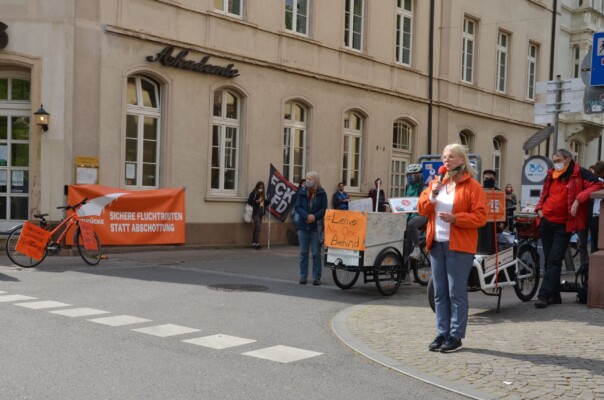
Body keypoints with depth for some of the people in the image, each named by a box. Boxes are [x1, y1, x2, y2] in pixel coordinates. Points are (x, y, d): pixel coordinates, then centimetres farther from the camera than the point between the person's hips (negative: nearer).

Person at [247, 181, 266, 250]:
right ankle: (257, 243, -14)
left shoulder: (262, 194, 15)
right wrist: (257, 201, -19)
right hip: (255, 213, -7)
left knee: (256, 228, 10)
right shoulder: (253, 193, -6)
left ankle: (254, 243, 15)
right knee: (258, 227, -14)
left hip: (260, 213, 7)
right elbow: (249, 201, -9)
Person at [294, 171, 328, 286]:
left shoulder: (322, 194, -2)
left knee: (316, 253, 0)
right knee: (303, 252, 7)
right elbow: (297, 207, -3)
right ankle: (303, 276, 14)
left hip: (316, 226, -2)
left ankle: (316, 277, 7)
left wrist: (315, 217, -21)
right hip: (303, 226, 2)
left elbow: (324, 209, -6)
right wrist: (307, 216, -18)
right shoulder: (302, 192, 4)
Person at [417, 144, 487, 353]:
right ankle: (442, 333, 18)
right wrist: (432, 194, -8)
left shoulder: (472, 186, -3)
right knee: (440, 293, 10)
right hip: (436, 244, 6)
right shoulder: (436, 182, 15)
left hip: (459, 246, -6)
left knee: (457, 293, -3)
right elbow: (422, 209, 10)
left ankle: (455, 336, 6)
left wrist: (455, 218, -20)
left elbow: (480, 217, -9)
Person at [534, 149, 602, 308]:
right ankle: (554, 295, 17)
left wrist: (578, 200, -25)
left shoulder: (579, 174, -4)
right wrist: (539, 208, 6)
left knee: (554, 260, -8)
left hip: (563, 225, -6)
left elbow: (597, 186, -16)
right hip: (546, 222, 6)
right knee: (549, 260, 9)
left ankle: (544, 295, -10)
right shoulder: (551, 175, 12)